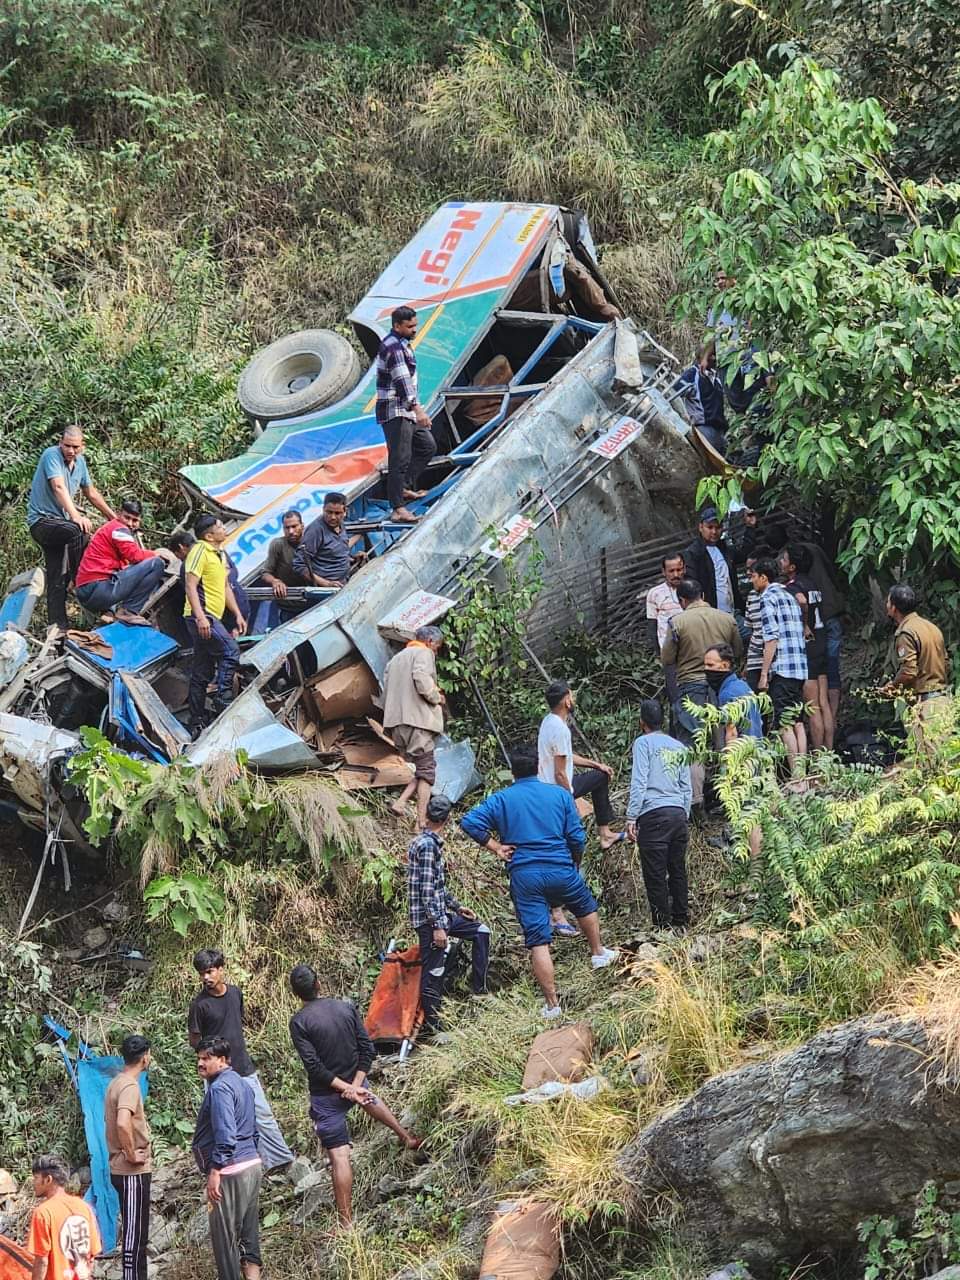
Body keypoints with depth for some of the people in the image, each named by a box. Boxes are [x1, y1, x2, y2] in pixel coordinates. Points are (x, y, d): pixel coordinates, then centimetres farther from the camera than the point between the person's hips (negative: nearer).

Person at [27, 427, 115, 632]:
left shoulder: (80, 461, 9)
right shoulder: (51, 455, -15)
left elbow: (91, 493, 21)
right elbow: (59, 487, -28)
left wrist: (114, 517, 21)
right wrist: (75, 516, -40)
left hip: (59, 522, 8)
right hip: (42, 520, -8)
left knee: (58, 580, 3)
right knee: (78, 531, -34)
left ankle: (58, 627, 3)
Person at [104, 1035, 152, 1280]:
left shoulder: (116, 1083, 12)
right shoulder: (130, 1086, -18)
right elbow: (123, 1123, -34)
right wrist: (132, 1154, -22)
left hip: (121, 1169, 10)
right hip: (133, 1171, -10)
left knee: (136, 1232, 16)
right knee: (135, 1233, -6)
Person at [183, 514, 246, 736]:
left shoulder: (221, 554, 20)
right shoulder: (200, 551, -9)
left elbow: (225, 587, 28)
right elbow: (190, 586, -16)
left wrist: (237, 614, 21)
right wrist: (200, 617, -25)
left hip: (211, 618, 10)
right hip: (202, 616, -10)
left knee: (202, 674, 8)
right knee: (230, 651, -22)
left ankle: (197, 723, 10)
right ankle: (223, 702, -21)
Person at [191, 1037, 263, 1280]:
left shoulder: (220, 1087, -14)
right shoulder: (240, 1083, 17)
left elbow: (225, 1134, -23)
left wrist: (214, 1171, -24)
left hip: (230, 1171, -10)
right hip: (252, 1165, 10)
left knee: (225, 1237, -3)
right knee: (248, 1232, 11)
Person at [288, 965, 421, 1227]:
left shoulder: (299, 1022, -17)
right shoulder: (347, 1007, -4)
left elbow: (314, 1066, -21)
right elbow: (368, 1048, -5)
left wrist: (345, 1088, -15)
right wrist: (355, 1085, -8)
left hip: (326, 1094, -5)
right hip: (353, 1081, 5)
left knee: (339, 1157, -2)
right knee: (367, 1097, 42)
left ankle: (346, 1221, 2)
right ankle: (407, 1137, 53)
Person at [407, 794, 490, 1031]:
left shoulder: (430, 842, 13)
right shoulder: (427, 845, -18)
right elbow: (426, 889, -23)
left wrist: (457, 906, 26)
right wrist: (438, 926, -24)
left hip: (440, 913, 10)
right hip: (429, 918, -10)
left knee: (480, 931, 19)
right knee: (433, 973, -6)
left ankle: (479, 990, 18)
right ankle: (431, 1027, 0)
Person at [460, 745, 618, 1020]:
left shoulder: (501, 799, 1)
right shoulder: (560, 794, 3)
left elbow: (470, 822, -10)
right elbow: (577, 837, 1)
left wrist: (495, 847, -2)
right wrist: (574, 863, 18)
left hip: (524, 876, -1)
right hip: (560, 870, 1)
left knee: (538, 942, 0)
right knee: (586, 907, 33)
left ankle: (552, 1004, 1)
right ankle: (598, 953, 49)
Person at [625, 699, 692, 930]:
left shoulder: (644, 743, 1)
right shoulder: (679, 746, 18)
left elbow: (639, 783, -8)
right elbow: (687, 788, 17)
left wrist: (631, 817, -8)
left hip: (653, 815, -6)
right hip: (678, 814, 6)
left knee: (655, 875, -3)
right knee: (678, 870, 12)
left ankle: (662, 925, -3)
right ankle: (681, 921, 16)